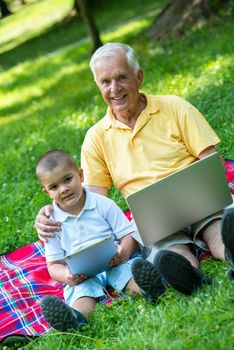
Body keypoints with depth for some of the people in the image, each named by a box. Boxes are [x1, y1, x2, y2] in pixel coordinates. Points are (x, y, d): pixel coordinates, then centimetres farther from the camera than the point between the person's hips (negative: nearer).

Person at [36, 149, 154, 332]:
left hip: (116, 262, 1)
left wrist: (125, 251, -20)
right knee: (83, 290, -35)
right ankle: (76, 316, -66)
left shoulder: (103, 204, 9)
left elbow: (129, 235, 5)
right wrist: (67, 276, -17)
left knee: (135, 269, -33)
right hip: (82, 274, -1)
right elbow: (54, 264, 9)